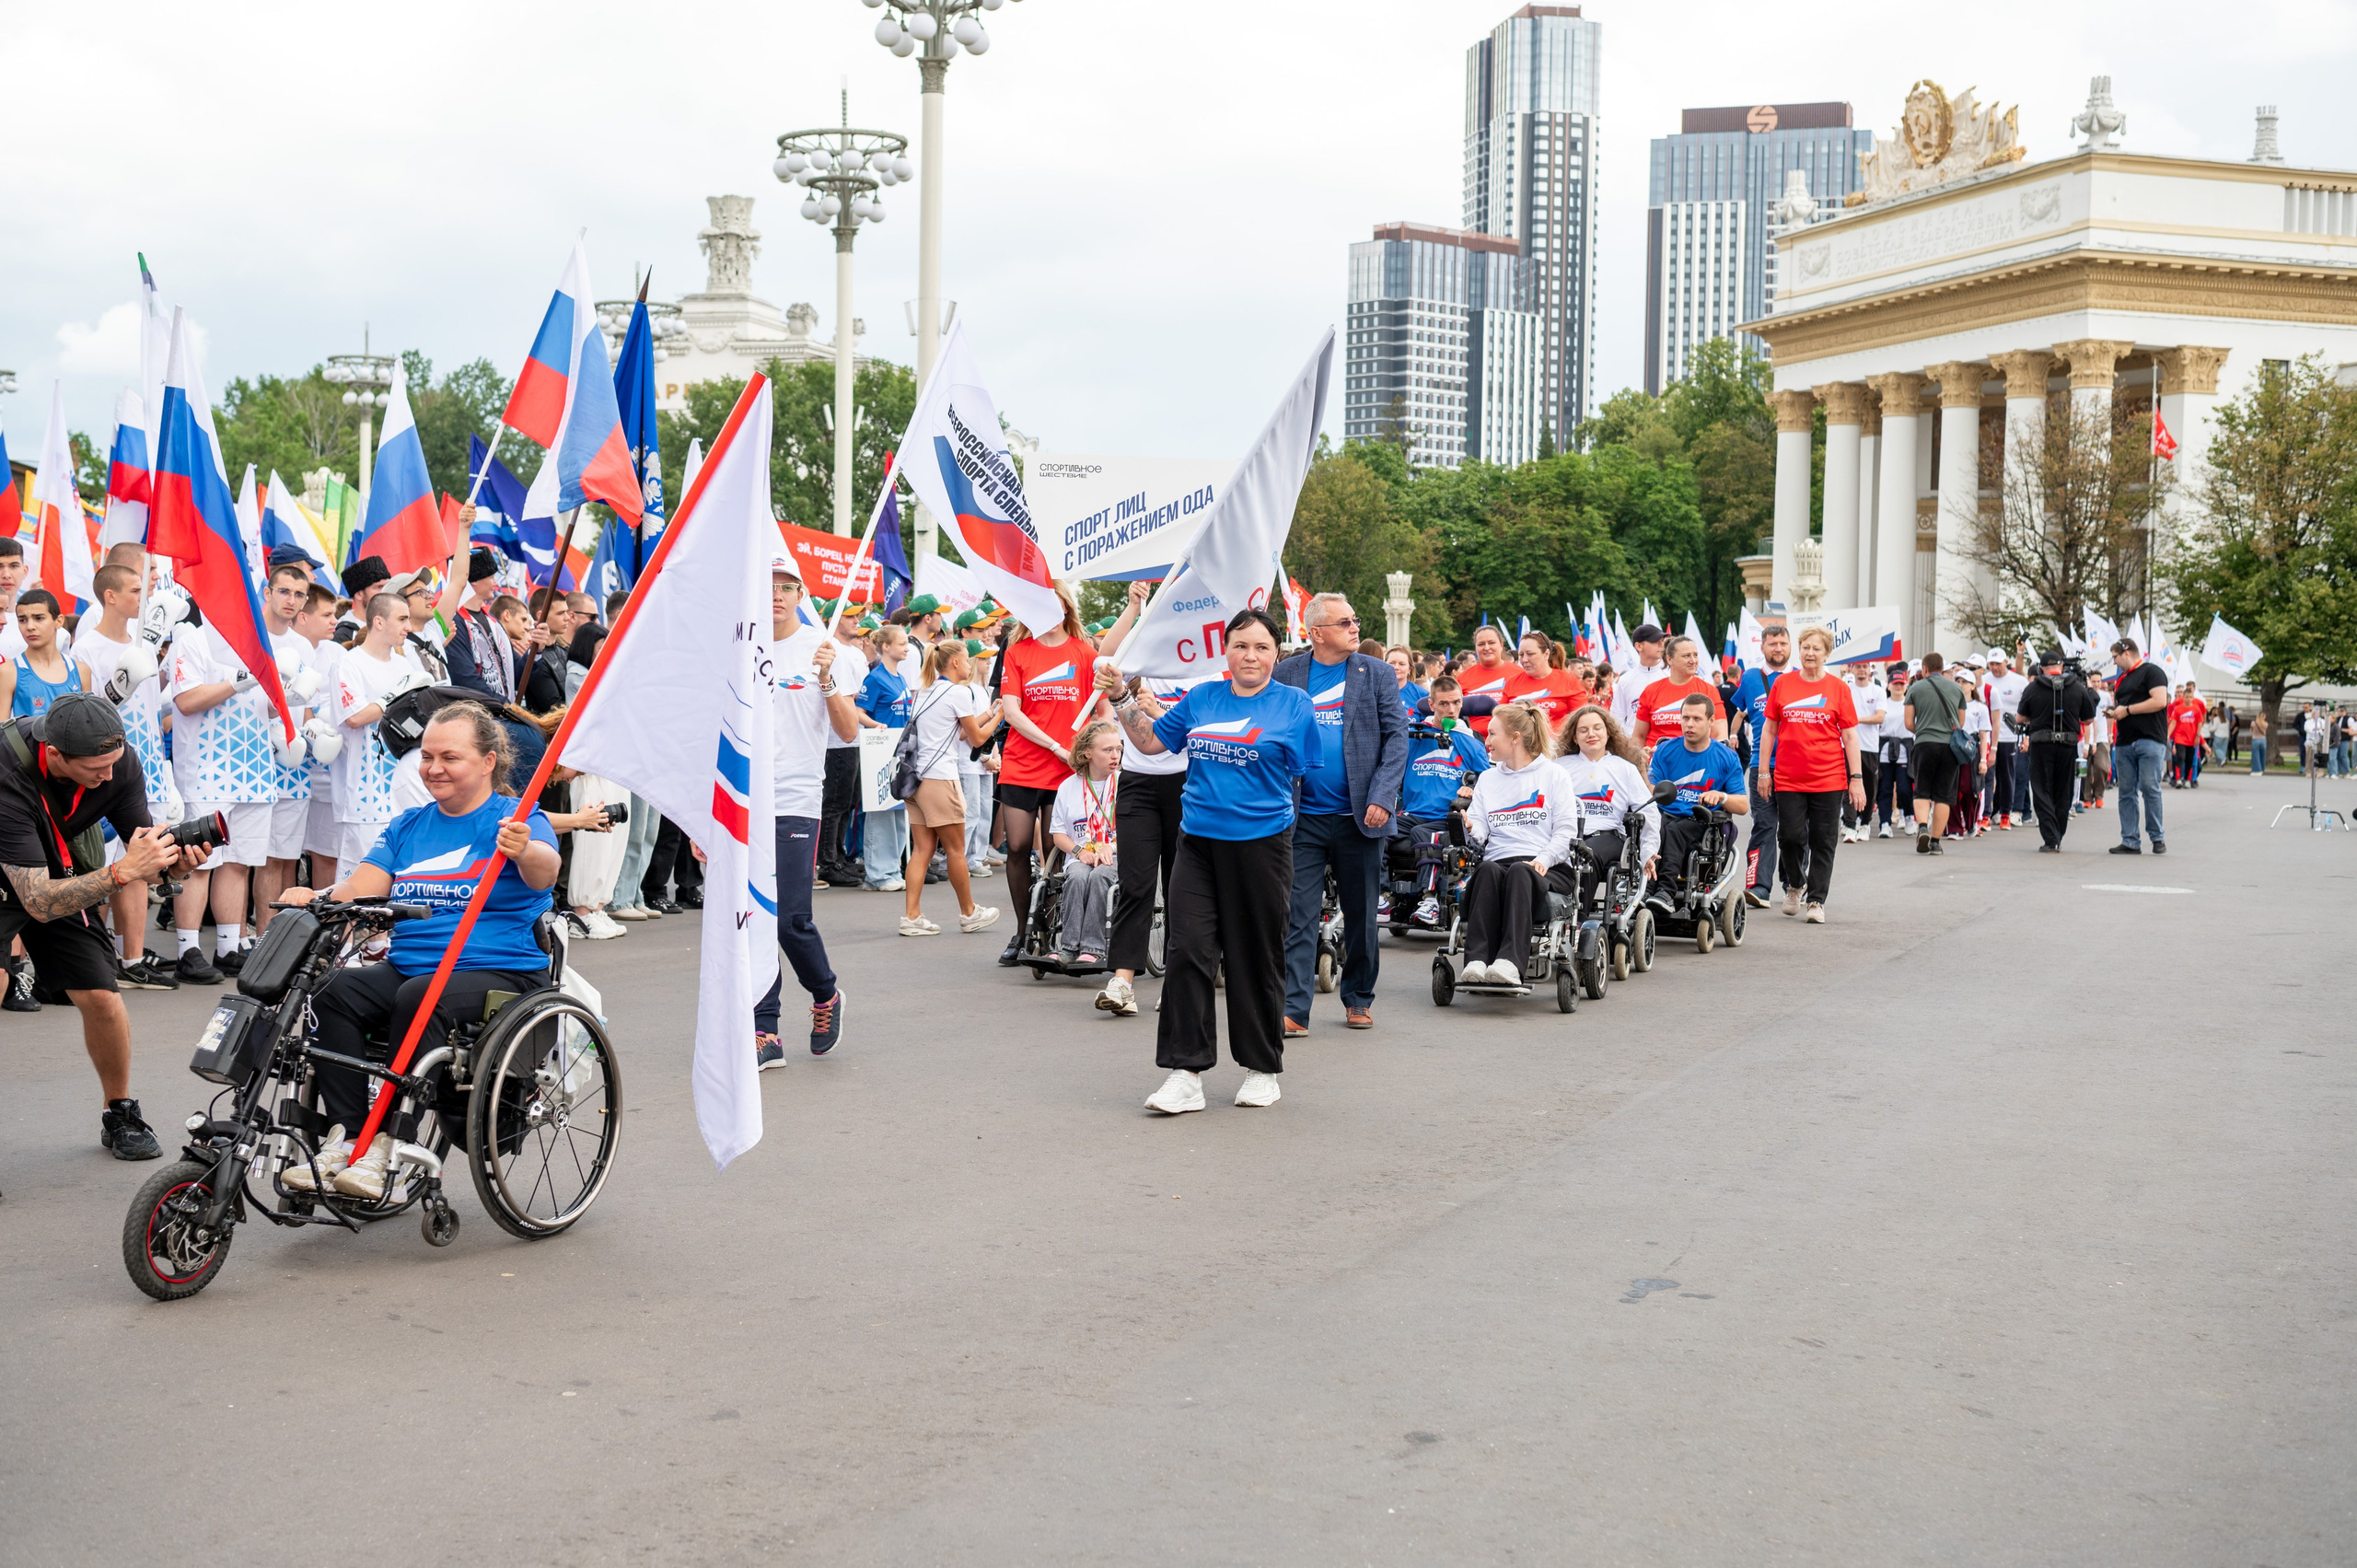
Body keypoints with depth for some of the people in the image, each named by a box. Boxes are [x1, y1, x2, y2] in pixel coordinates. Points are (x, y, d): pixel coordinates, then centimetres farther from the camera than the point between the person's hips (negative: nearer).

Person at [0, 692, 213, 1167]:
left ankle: (119, 1115, 14)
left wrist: (172, 857, -33)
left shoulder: (120, 763, -23)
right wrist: (123, 872, -48)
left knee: (100, 998, -7)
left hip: (66, 873, 4)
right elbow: (40, 902, -38)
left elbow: (142, 852, -10)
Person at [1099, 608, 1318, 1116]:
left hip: (1261, 842, -3)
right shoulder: (1202, 698, 11)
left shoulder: (1294, 704, 1)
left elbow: (1307, 775, 2)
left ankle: (1262, 1067, 23)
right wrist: (1120, 699, 7)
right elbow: (1150, 741, 18)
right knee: (1188, 951, -5)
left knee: (1256, 958, 7)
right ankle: (1186, 1074, -1)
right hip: (1198, 842, 3)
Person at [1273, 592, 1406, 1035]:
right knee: (1299, 916, -5)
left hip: (1359, 816, 1)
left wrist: (1382, 798, -11)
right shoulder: (1286, 675, 5)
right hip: (1304, 817, 0)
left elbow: (1397, 737, 0)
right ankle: (1294, 1010, -5)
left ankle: (1358, 999, 25)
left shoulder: (1377, 674, 4)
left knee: (1361, 916, 10)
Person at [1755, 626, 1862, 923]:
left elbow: (1850, 735, 2)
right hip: (1788, 779, 1)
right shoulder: (1782, 684, 4)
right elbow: (1769, 730, 9)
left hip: (1829, 779, -1)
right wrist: (1764, 771, 5)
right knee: (1790, 837, -2)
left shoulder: (1838, 687, 1)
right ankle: (1793, 885, 25)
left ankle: (1817, 901, 12)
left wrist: (1857, 778, -2)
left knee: (1823, 843, 2)